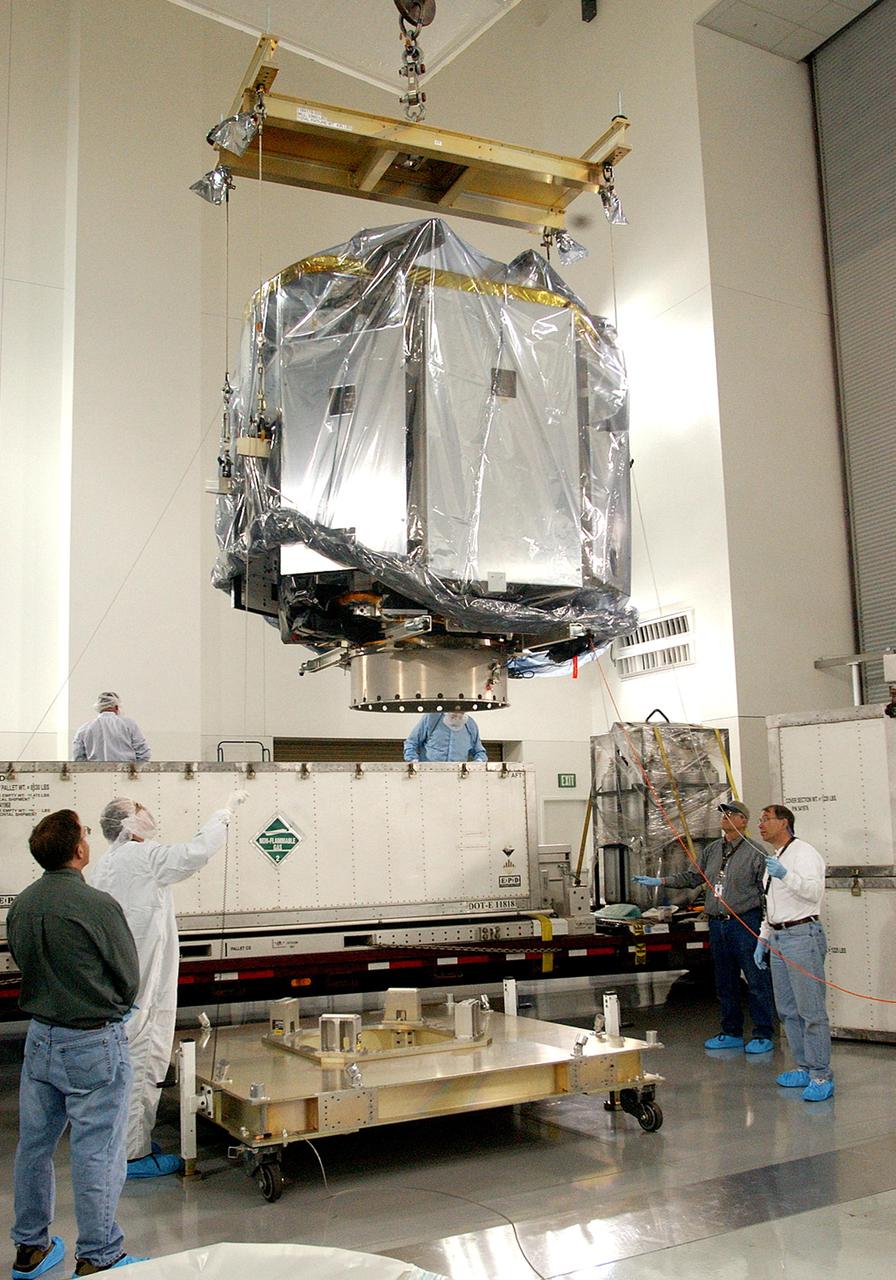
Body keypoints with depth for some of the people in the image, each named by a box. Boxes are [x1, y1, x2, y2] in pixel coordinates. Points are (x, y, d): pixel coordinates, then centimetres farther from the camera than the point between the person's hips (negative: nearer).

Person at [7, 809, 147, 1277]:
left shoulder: (20, 905, -2)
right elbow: (128, 976, -11)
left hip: (40, 1037, 7)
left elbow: (21, 961, 10)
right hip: (93, 1043, -7)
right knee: (96, 1151, 4)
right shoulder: (97, 905, -21)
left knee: (35, 1143, 18)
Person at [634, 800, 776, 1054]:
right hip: (717, 925, 7)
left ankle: (763, 1035, 9)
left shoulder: (756, 852, -6)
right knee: (725, 984, 13)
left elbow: (767, 891, -8)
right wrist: (661, 881, 10)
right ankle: (732, 1034, 24)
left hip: (746, 923, -7)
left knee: (757, 981, -2)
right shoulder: (711, 851, 13)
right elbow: (691, 877, 18)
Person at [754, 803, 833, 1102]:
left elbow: (815, 891, -22)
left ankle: (822, 1077, -5)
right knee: (788, 1010, 12)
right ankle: (805, 1069, 20)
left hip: (802, 935, -10)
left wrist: (786, 876, -33)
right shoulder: (774, 859, 21)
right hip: (778, 939, 10)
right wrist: (763, 939, 22)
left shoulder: (803, 852, -7)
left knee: (811, 1010, -8)